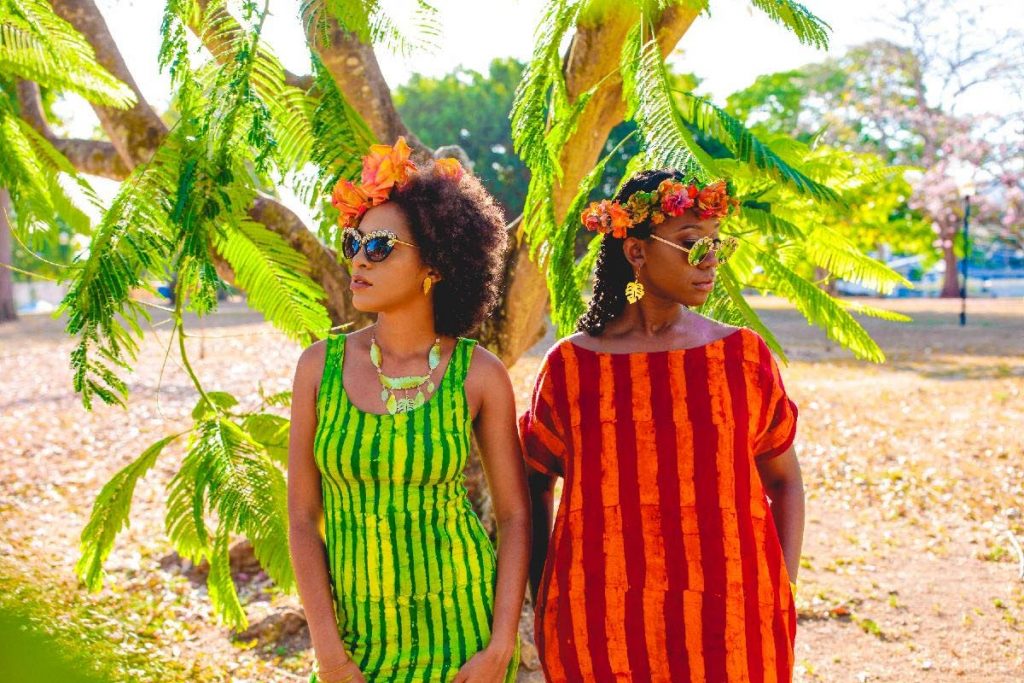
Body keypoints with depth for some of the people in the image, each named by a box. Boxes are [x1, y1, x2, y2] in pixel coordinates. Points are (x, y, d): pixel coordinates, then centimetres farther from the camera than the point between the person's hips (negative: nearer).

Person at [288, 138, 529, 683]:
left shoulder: (480, 376, -9)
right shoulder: (320, 366, -6)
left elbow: (515, 515, -3)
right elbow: (301, 515, -4)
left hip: (459, 620, -1)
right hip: (355, 628, 1)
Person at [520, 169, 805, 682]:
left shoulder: (744, 356, 0)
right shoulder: (571, 365, -2)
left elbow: (785, 483, 8)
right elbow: (535, 485, 8)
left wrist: (779, 604, 0)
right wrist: (543, 606, 3)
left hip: (730, 625, 1)